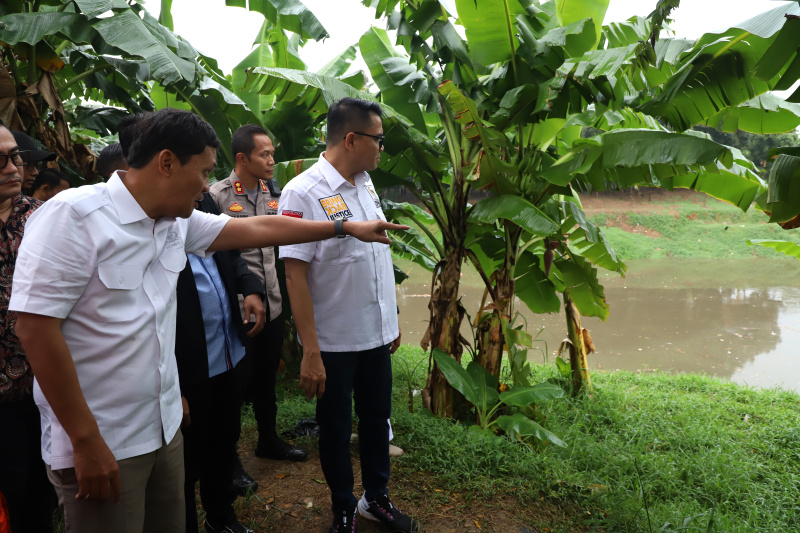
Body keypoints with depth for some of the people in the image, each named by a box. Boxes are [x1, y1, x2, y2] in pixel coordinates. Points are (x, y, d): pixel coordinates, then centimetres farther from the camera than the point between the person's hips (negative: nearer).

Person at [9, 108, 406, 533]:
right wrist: (85, 441, -18)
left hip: (164, 427, 7)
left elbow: (257, 228, 12)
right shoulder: (73, 216, -17)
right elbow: (35, 326, -19)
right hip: (98, 444, -7)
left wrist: (346, 228, 17)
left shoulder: (178, 220, 5)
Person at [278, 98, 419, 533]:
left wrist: (392, 318, 13)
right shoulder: (303, 193, -18)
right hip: (333, 342, -6)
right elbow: (295, 274, -19)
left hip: (377, 334, 6)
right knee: (335, 430, 13)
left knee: (377, 419, 19)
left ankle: (377, 498, 40)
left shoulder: (366, 183, 4)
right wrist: (310, 352, -21)